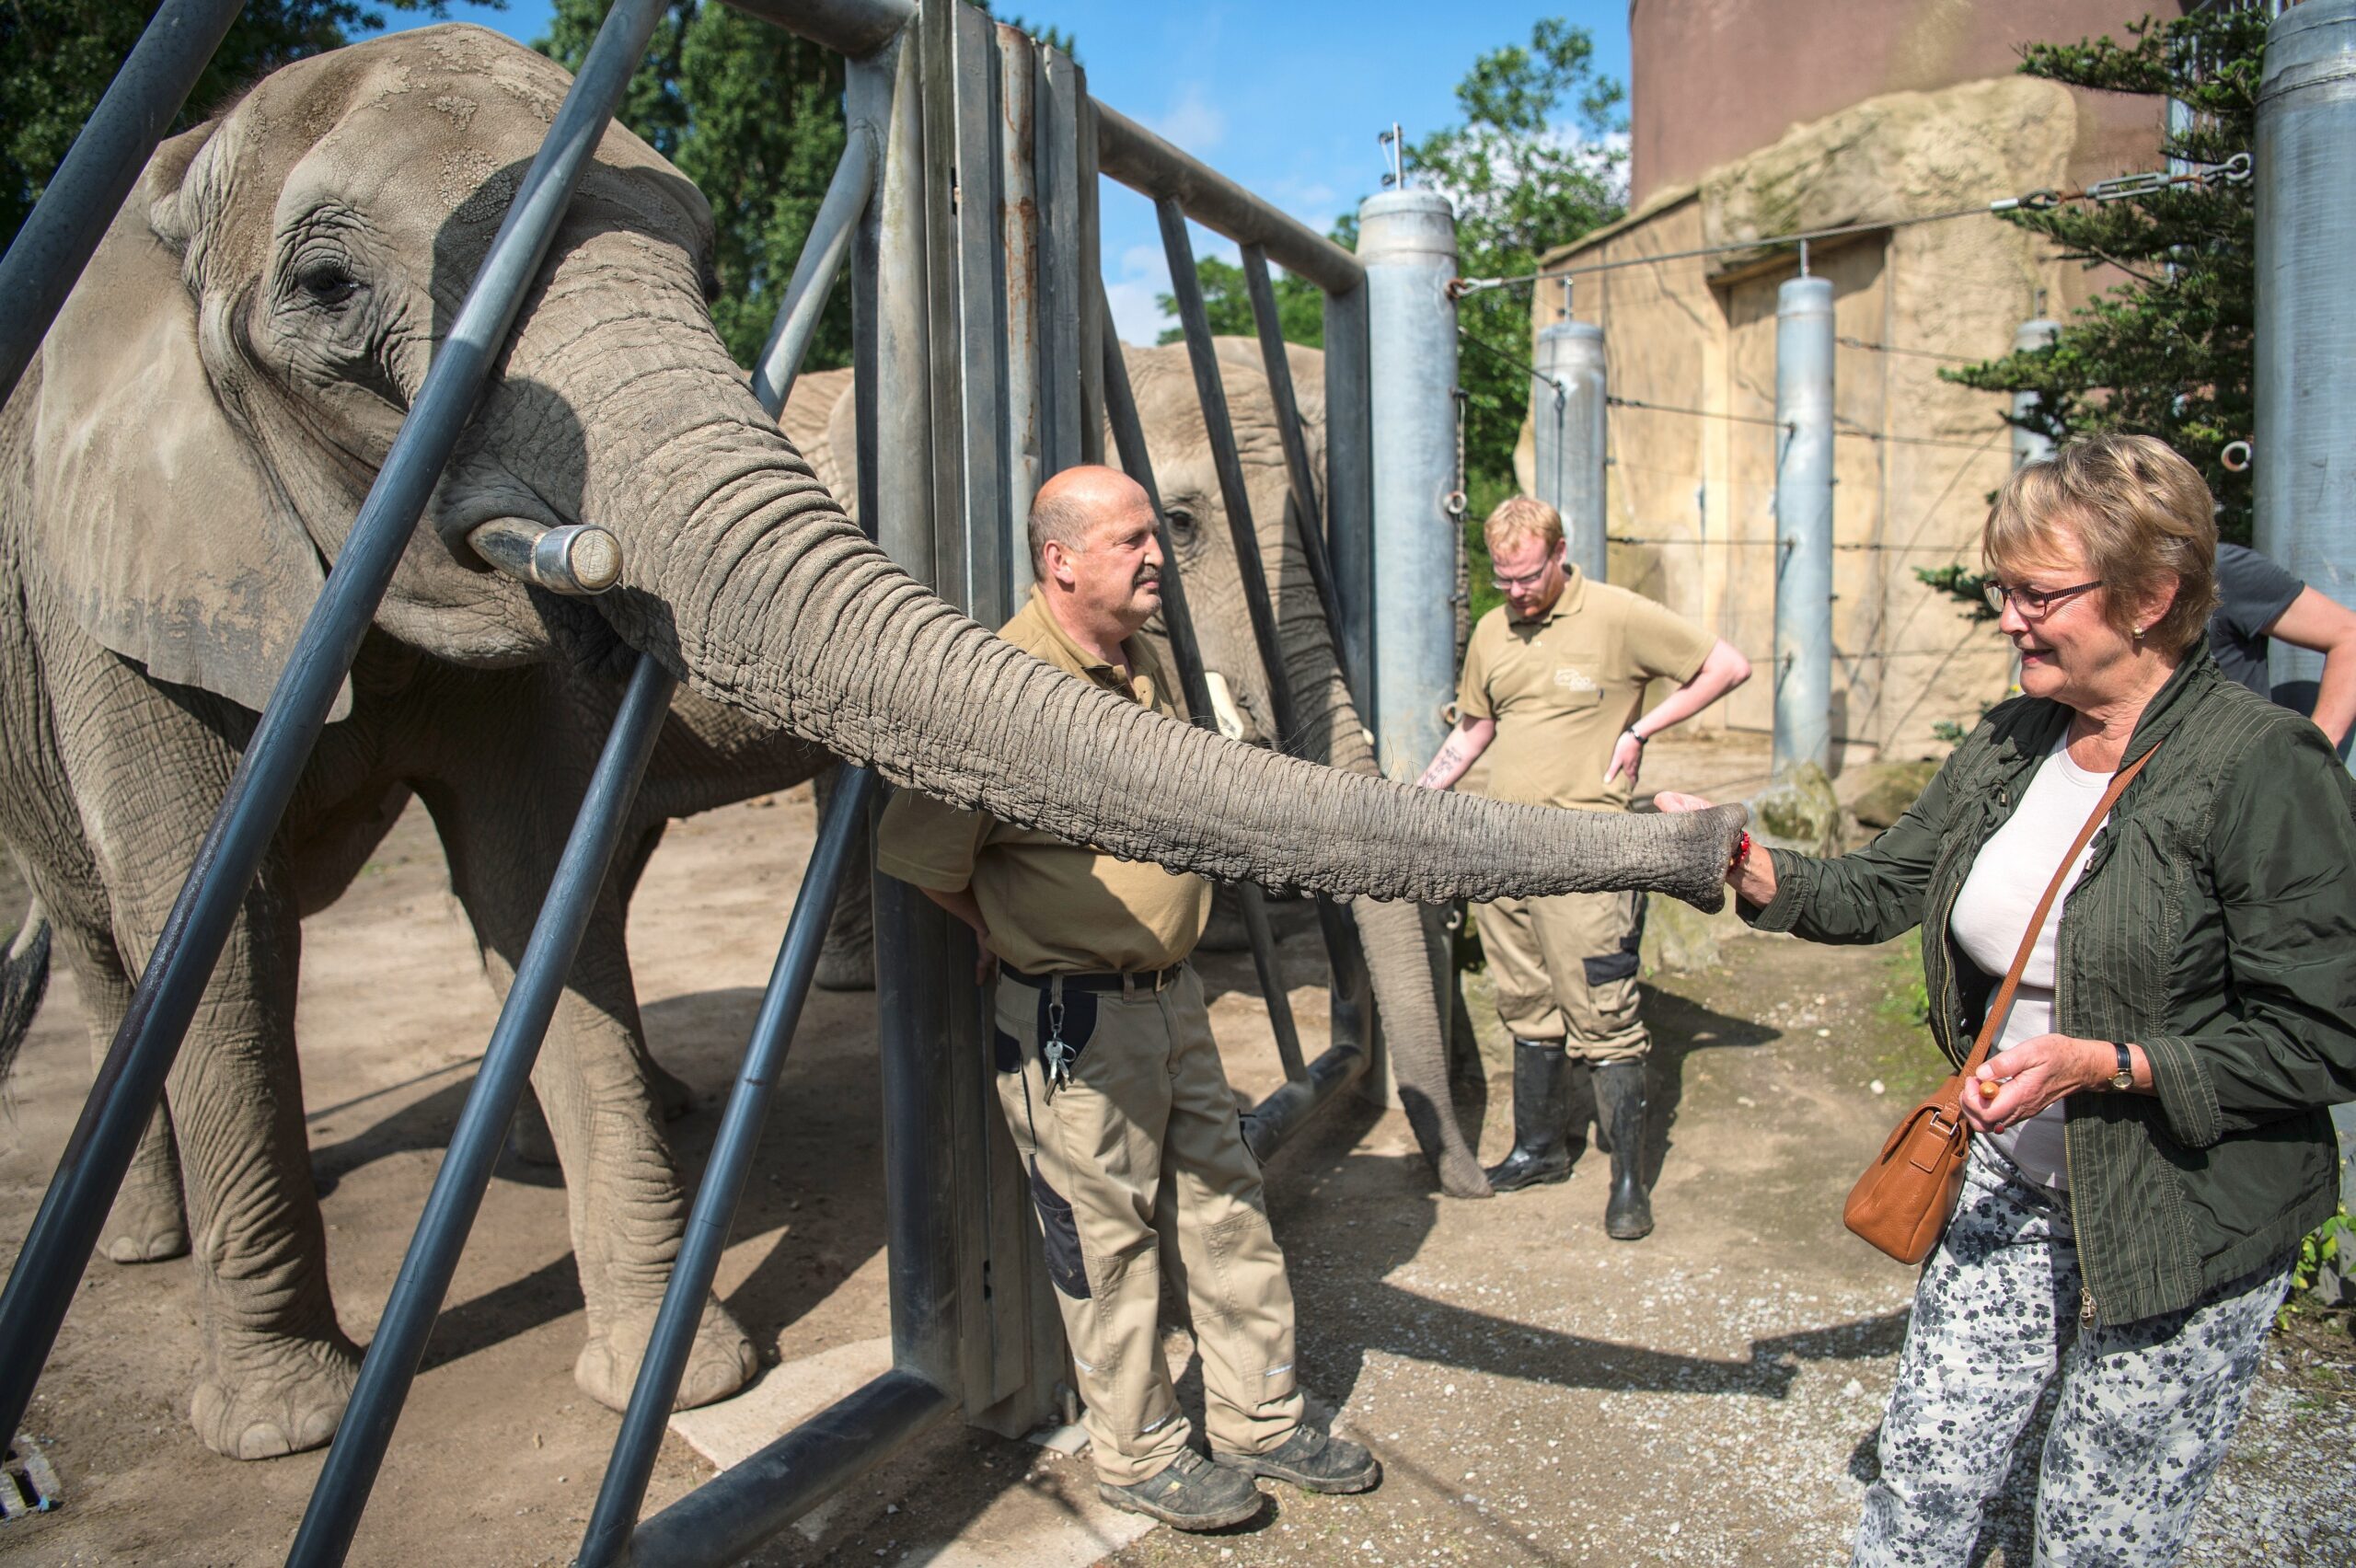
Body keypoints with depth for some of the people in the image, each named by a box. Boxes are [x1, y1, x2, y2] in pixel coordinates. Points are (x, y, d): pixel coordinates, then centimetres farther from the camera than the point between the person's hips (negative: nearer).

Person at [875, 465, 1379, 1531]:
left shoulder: (1145, 665, 9)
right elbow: (921, 860, -18)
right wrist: (1024, 939, -2)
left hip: (1171, 993, 8)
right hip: (1072, 1019, -8)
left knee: (1226, 1200, 16)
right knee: (1107, 1241, 6)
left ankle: (1259, 1420, 33)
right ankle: (1136, 1455, 26)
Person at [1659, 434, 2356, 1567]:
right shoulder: (2012, 741, 2)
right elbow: (1886, 887, 7)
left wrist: (2101, 1063, -26)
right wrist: (1752, 870, -9)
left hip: (2180, 1234, -5)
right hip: (2009, 1188, 5)